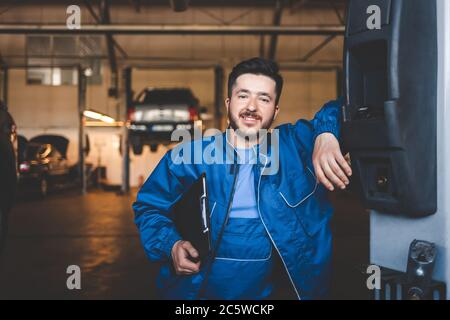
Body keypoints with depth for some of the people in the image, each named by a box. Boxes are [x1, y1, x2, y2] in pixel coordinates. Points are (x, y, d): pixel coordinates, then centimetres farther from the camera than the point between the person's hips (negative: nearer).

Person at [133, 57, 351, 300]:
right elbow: (149, 207, 8)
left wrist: (325, 133, -20)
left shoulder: (294, 145, 0)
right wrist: (170, 245, -11)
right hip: (194, 291, -2)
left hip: (266, 293, 3)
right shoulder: (188, 157, -1)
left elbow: (340, 110, 2)